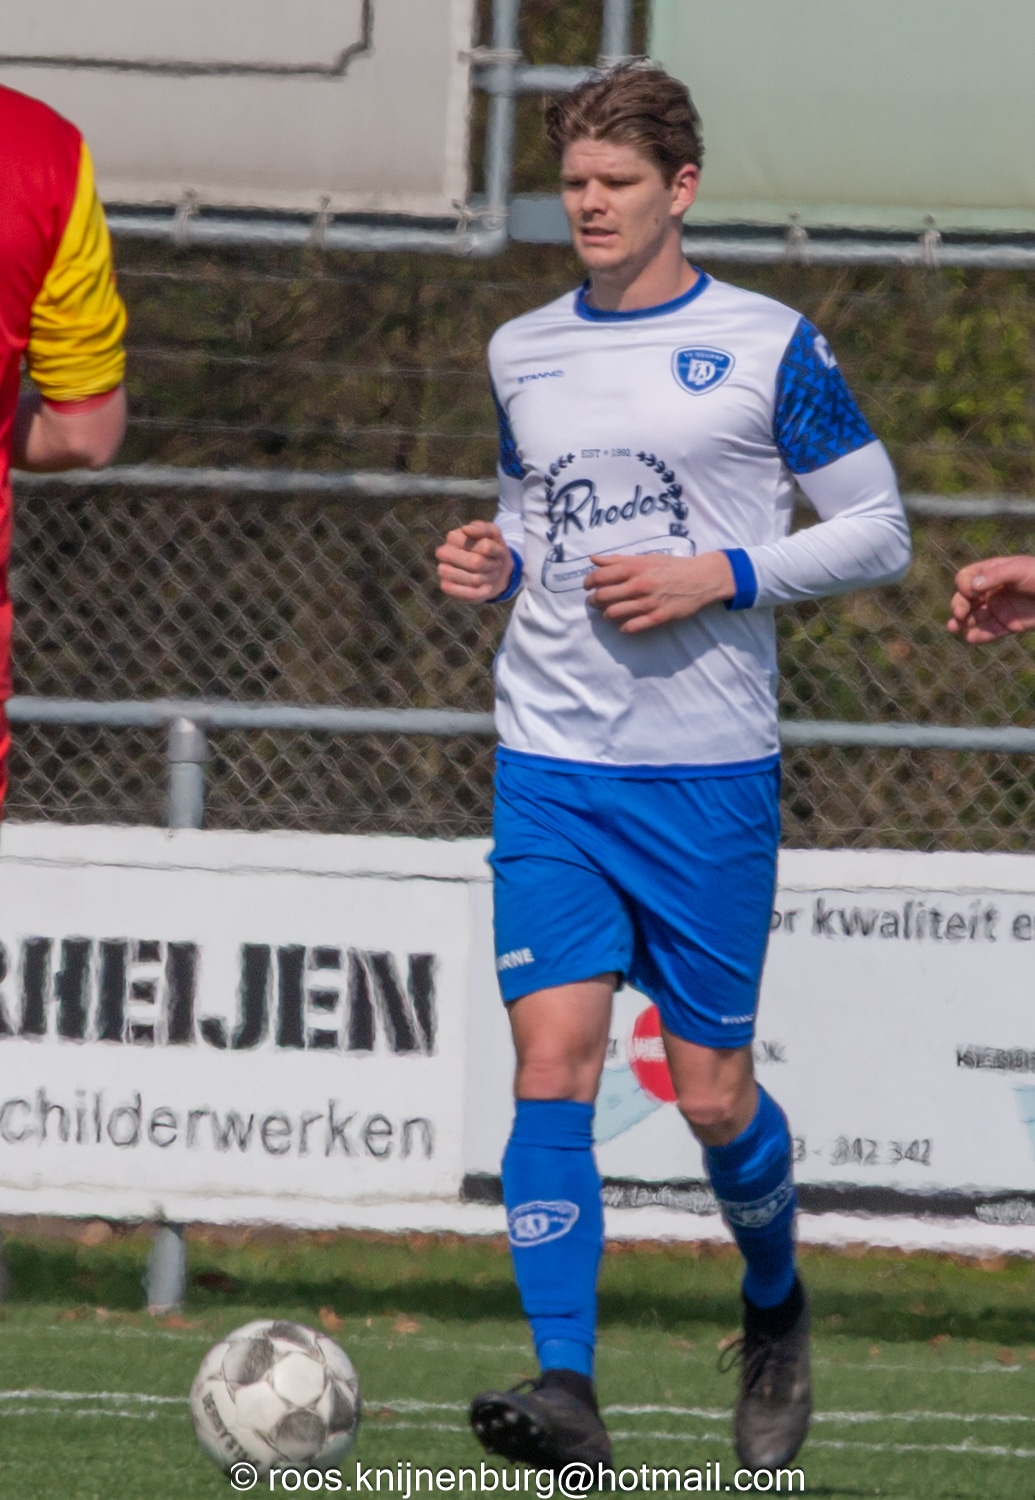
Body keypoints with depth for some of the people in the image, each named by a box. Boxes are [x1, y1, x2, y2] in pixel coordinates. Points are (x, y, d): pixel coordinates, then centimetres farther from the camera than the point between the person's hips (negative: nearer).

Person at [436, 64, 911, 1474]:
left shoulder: (769, 347, -2)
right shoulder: (521, 353, 12)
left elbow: (877, 531, 1)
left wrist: (722, 577, -13)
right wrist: (491, 564, 3)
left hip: (710, 773, -3)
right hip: (549, 766, 3)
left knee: (713, 1093, 2)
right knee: (553, 1057, -13)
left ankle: (776, 1307, 32)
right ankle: (566, 1390, -17)